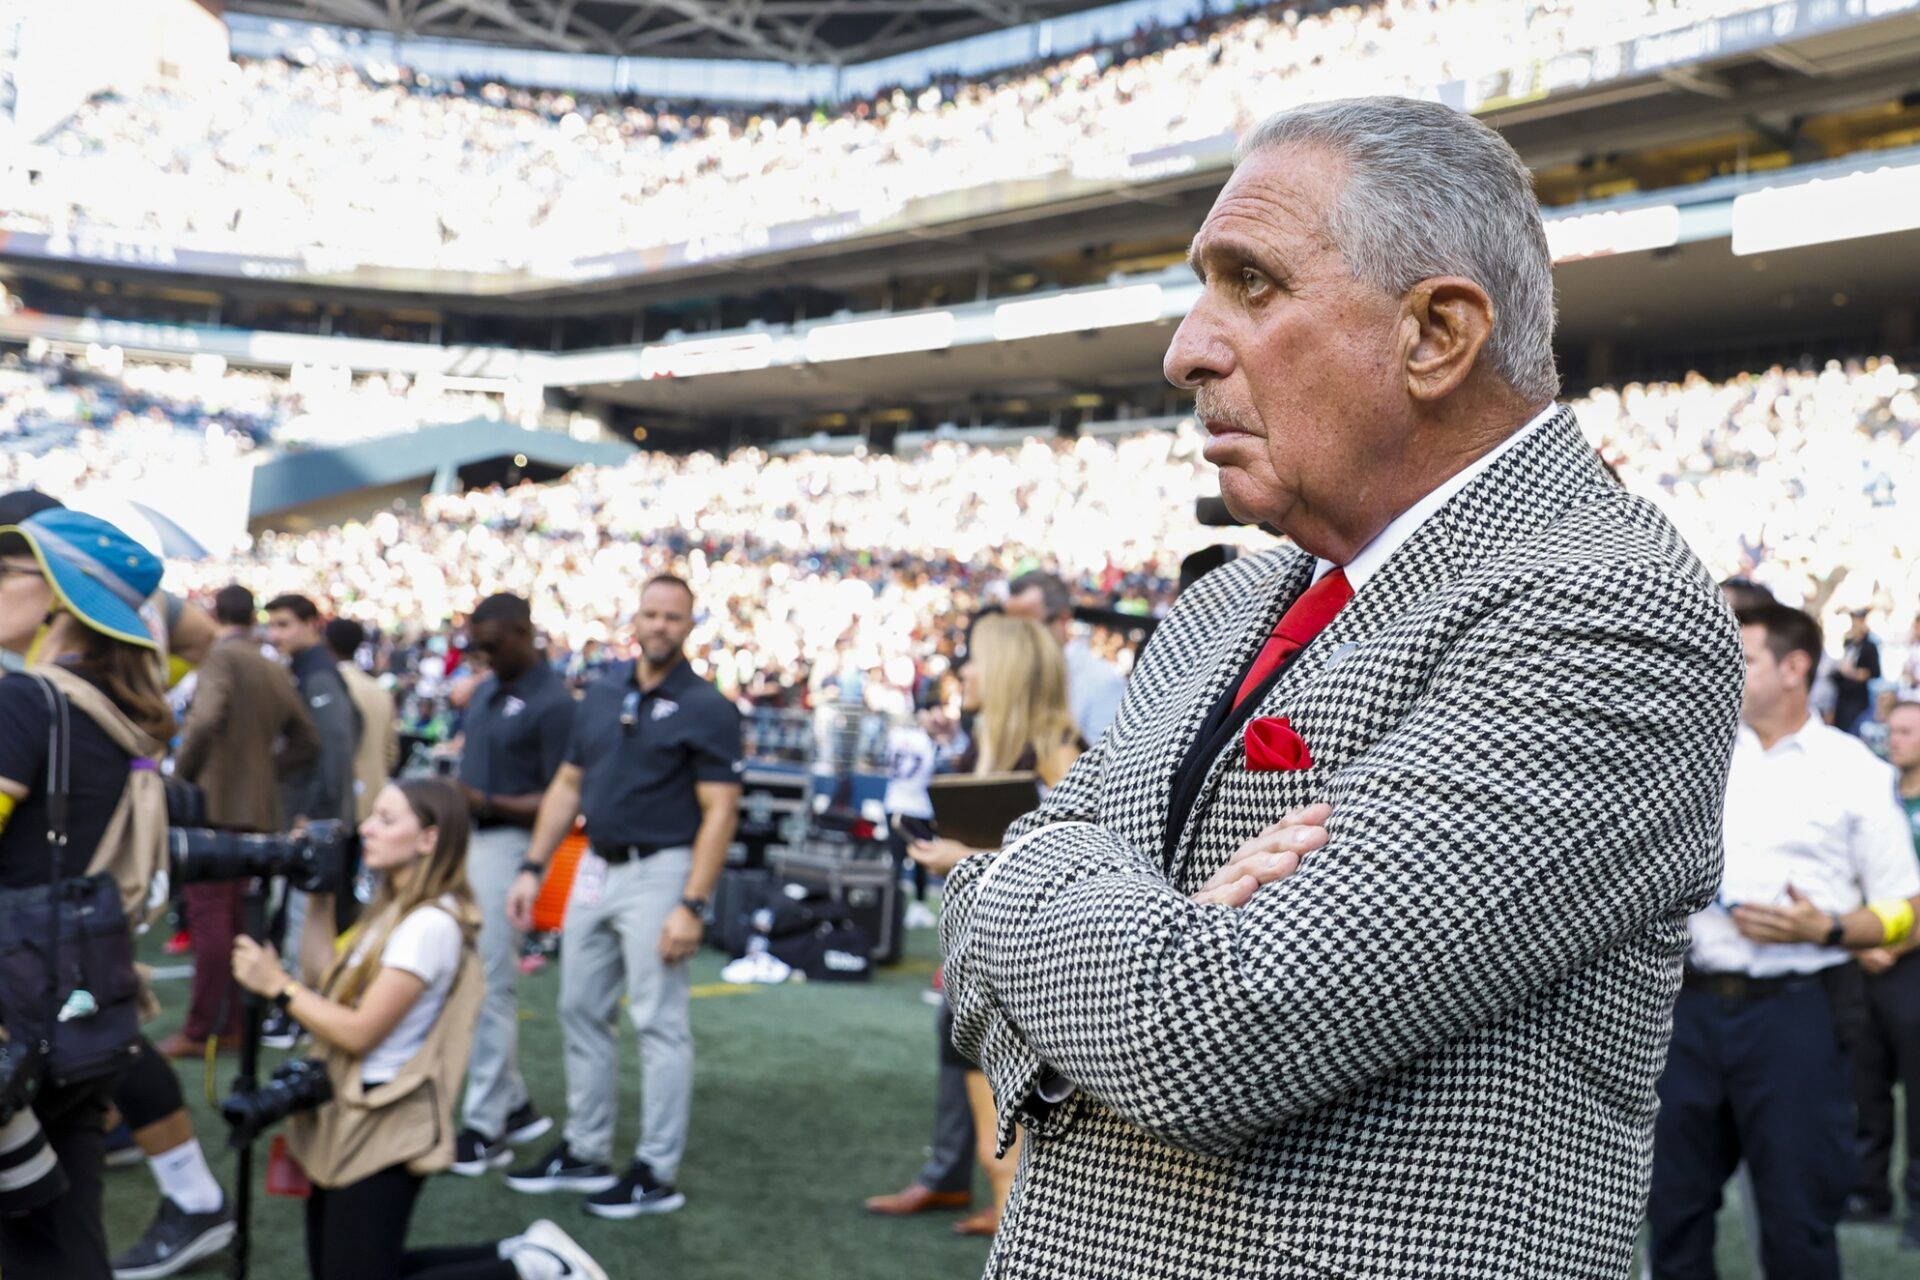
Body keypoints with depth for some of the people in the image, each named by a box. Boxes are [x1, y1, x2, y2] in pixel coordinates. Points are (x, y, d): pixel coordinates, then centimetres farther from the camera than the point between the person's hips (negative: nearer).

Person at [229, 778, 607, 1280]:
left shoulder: (431, 924, -20)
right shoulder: (393, 910, 10)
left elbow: (359, 1032, -20)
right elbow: (332, 991, 8)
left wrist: (276, 985, -14)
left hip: (382, 1128, -10)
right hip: (347, 1116, 10)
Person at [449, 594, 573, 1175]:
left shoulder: (552, 703, -14)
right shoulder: (485, 692, 14)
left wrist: (490, 803, -26)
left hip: (508, 843, -9)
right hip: (466, 842, 10)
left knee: (490, 986, -5)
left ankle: (485, 1129, 3)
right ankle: (515, 1104, 26)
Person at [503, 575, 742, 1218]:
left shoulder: (706, 708, -9)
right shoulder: (601, 694, 9)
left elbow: (719, 811, -13)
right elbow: (568, 784, 15)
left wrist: (691, 906, -19)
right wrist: (533, 868, 8)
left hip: (659, 870, -7)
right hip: (595, 868, 7)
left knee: (659, 1022, -2)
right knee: (580, 1011, 13)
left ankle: (657, 1172, 6)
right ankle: (584, 1152, 26)